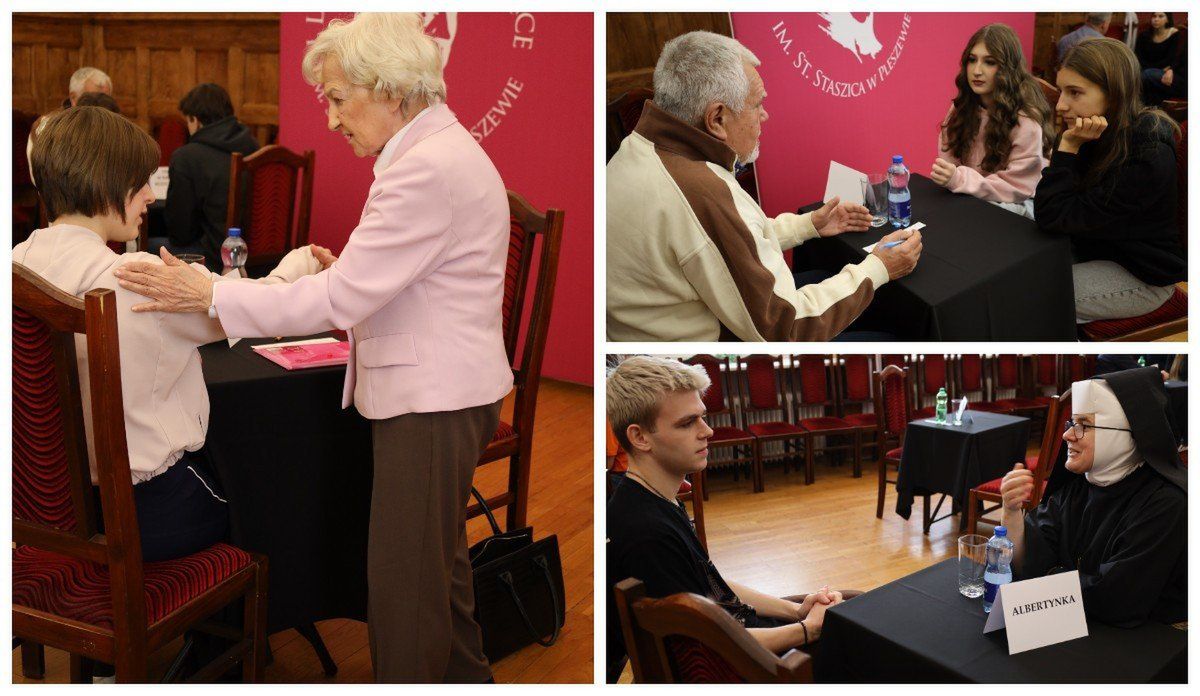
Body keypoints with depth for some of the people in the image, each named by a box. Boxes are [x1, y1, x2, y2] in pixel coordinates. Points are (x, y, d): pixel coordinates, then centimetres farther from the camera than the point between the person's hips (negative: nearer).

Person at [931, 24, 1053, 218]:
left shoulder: (1026, 120, -18)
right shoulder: (961, 108, 0)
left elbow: (1017, 188, -17)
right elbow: (950, 158, 6)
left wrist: (959, 179, -30)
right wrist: (946, 176, -19)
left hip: (1011, 208, -5)